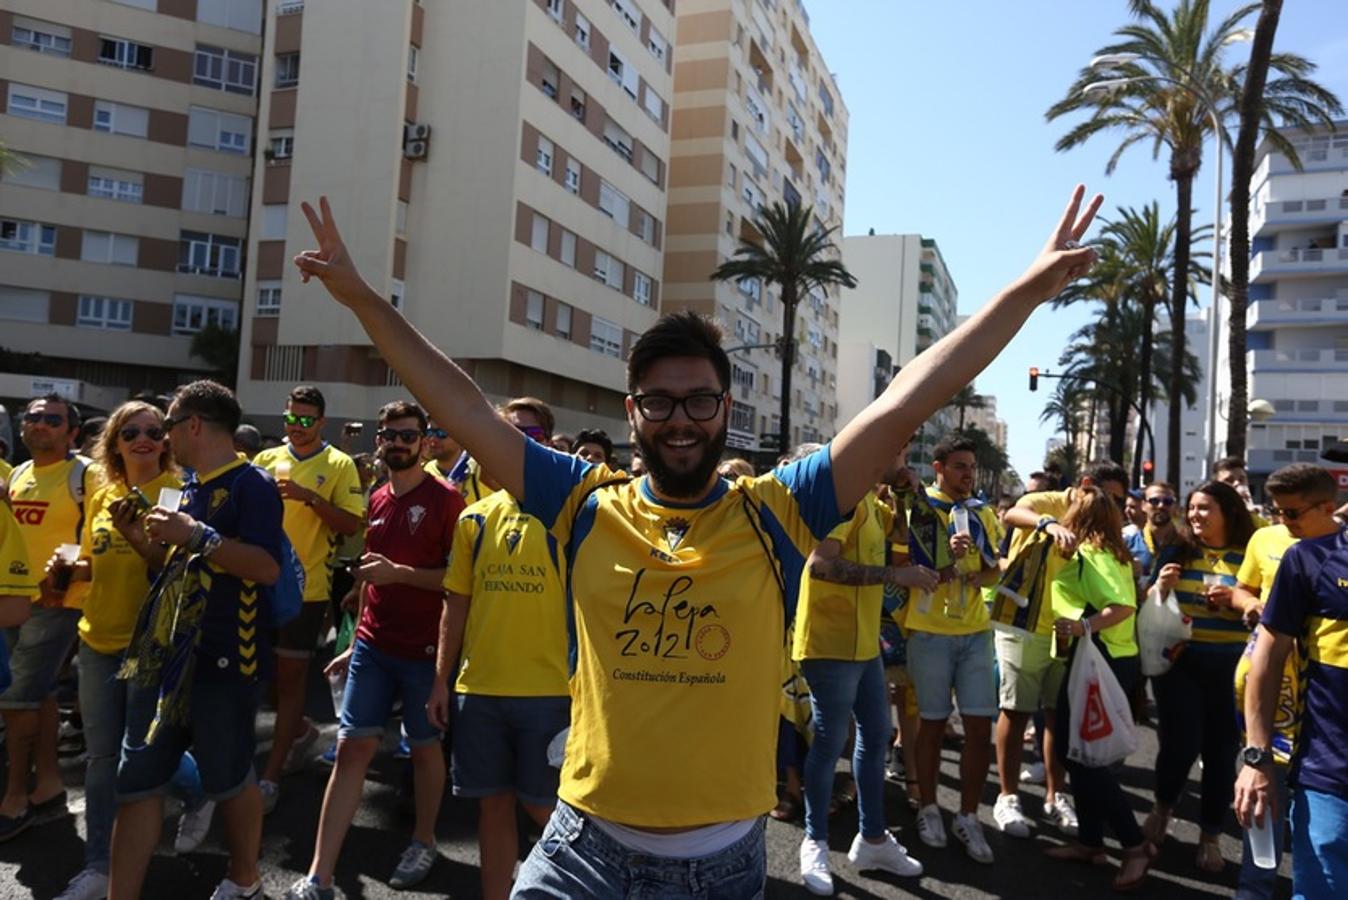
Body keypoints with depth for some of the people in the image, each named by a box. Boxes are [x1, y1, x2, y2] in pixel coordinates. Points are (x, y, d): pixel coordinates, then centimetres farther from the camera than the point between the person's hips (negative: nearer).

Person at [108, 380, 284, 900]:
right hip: (166, 652, 8)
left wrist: (197, 536, -26)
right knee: (137, 782, 8)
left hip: (222, 658, -8)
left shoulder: (251, 484, -12)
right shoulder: (191, 486, 15)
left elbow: (268, 567, -24)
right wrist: (149, 536, 15)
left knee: (229, 780, 8)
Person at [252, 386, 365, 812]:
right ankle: (301, 729, 41)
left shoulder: (339, 466, -5)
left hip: (306, 588, -5)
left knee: (289, 679, 4)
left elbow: (351, 525, -12)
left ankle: (271, 776, 15)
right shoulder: (266, 459, 7)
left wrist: (310, 496, -23)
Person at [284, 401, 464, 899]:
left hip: (424, 649, -5)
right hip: (373, 646, 5)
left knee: (424, 746, 11)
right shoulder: (377, 500, 9)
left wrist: (399, 572, -23)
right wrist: (358, 640, 18)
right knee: (352, 747, 3)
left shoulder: (445, 499, -10)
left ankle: (424, 840, 34)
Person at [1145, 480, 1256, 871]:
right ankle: (1163, 808, 23)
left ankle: (1210, 838, 23)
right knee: (1181, 743, -7)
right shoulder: (1176, 551, 2)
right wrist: (1159, 587, -13)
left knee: (1220, 750, 7)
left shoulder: (1249, 555, -1)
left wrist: (1235, 600, -16)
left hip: (1230, 668, 0)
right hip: (1178, 661, 0)